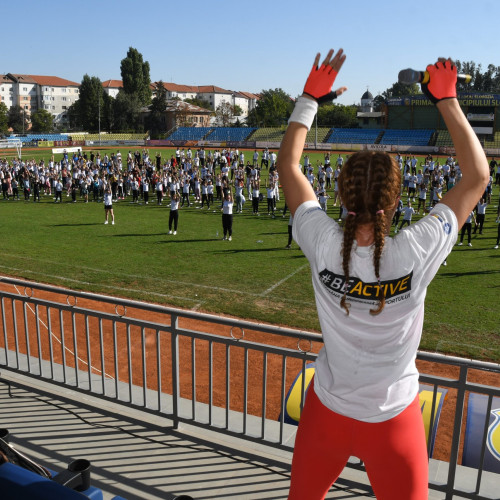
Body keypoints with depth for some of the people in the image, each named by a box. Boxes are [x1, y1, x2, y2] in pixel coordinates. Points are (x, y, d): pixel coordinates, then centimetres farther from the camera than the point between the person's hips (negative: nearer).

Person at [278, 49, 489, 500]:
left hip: (327, 410, 2)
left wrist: (310, 97, -1)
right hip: (393, 418, -1)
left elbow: (288, 165, -7)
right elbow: (477, 176, -12)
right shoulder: (416, 253, -27)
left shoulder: (323, 246, -24)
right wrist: (447, 101, -7)